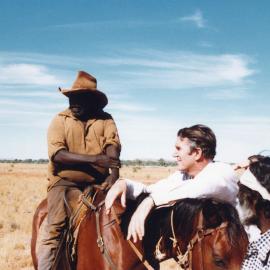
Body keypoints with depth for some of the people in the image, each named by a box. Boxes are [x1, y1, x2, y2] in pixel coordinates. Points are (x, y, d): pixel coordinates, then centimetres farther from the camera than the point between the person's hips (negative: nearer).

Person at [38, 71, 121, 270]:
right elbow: (57, 155, -12)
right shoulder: (60, 121, 0)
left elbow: (112, 146, -8)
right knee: (55, 229, -13)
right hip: (64, 181, -2)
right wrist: (94, 159, -24)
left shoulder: (105, 120, 6)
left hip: (97, 182, 2)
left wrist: (114, 173, -28)